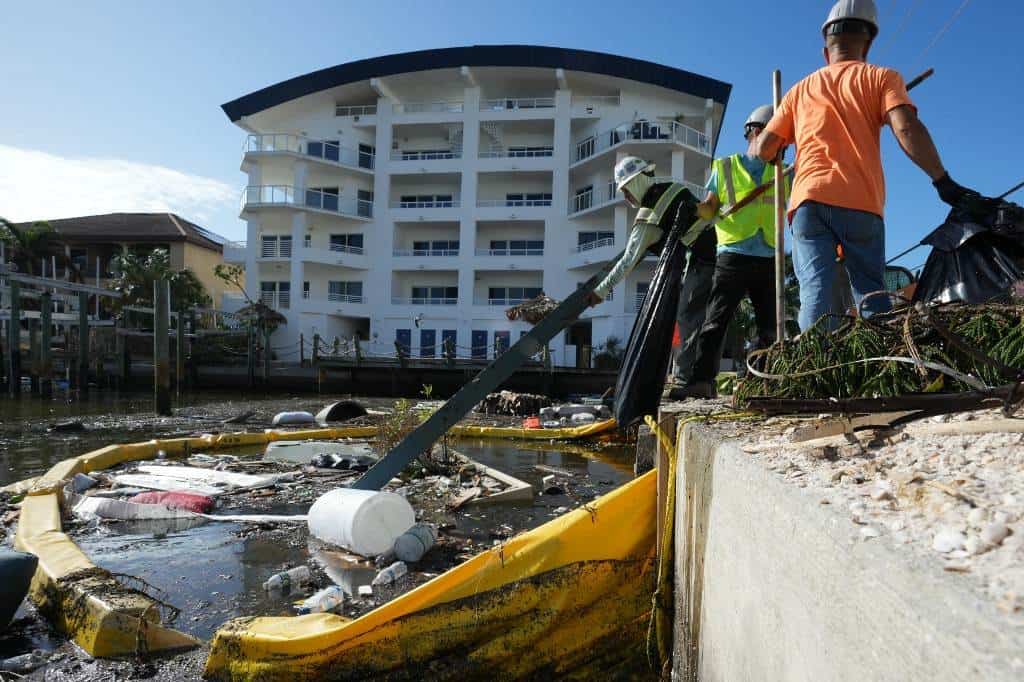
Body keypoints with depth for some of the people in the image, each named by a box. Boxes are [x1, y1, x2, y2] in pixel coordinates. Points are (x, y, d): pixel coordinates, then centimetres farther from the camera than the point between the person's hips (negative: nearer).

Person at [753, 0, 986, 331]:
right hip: (860, 203, -1)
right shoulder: (881, 78, 15)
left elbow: (764, 148, 19)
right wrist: (944, 183, -4)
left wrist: (759, 147, 43)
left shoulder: (801, 89, 23)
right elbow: (907, 130, -2)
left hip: (809, 199, 1)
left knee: (815, 292, -9)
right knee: (871, 296, 3)